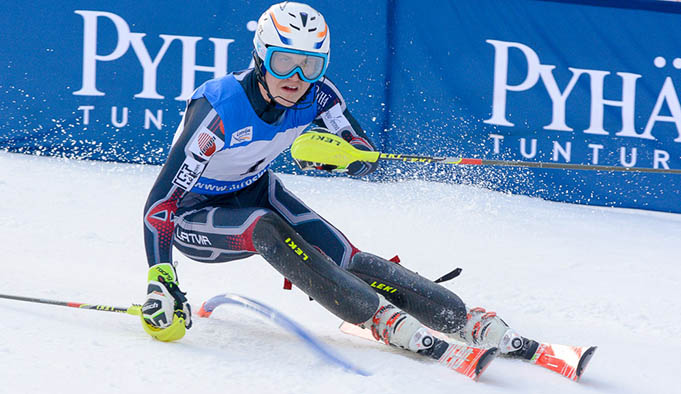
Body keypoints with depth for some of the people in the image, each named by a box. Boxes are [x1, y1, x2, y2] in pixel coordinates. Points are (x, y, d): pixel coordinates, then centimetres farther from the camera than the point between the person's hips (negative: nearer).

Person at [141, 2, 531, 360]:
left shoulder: (316, 94, -18)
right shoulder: (219, 108, -34)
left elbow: (366, 157, -12)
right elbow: (160, 201, -34)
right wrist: (161, 283, -44)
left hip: (254, 191, 4)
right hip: (193, 215, -4)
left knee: (343, 258, -16)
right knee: (265, 229, -34)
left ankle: (468, 321, -19)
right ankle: (380, 318, -34)